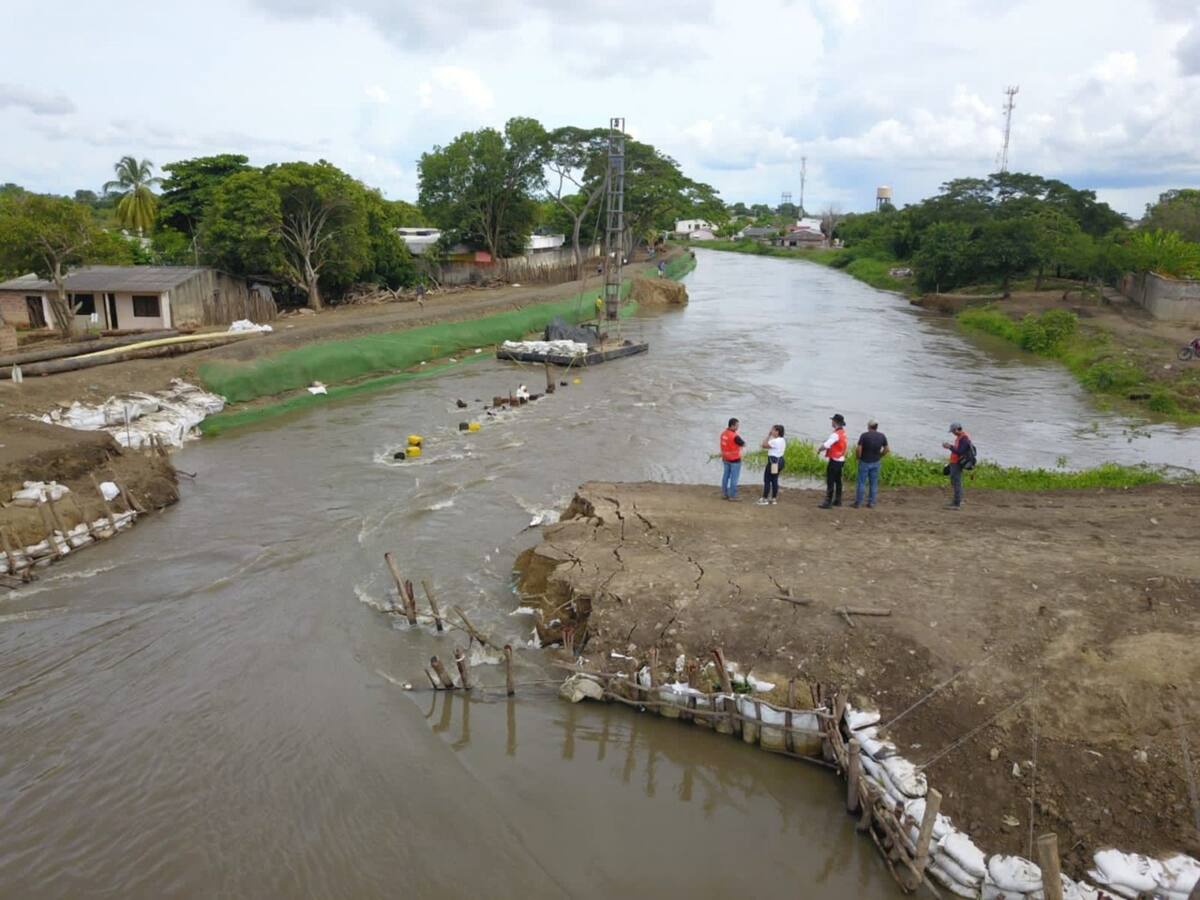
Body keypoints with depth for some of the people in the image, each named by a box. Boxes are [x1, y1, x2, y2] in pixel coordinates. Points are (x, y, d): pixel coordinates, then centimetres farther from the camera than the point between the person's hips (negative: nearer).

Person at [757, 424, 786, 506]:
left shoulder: (775, 441, -21)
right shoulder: (782, 440, 10)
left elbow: (764, 445, -14)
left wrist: (768, 435, -11)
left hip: (773, 461, -10)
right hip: (780, 460, 10)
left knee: (767, 480, -1)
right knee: (775, 480, 15)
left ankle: (764, 499, 3)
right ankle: (774, 498, 19)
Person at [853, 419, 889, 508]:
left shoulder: (864, 435, -14)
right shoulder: (882, 436, -1)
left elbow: (858, 449, -17)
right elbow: (886, 449, 4)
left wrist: (858, 457, -1)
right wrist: (879, 456, 15)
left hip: (864, 462, -3)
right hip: (876, 462, 3)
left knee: (861, 483, 4)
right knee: (874, 483, 10)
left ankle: (858, 503, 8)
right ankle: (871, 503, 13)